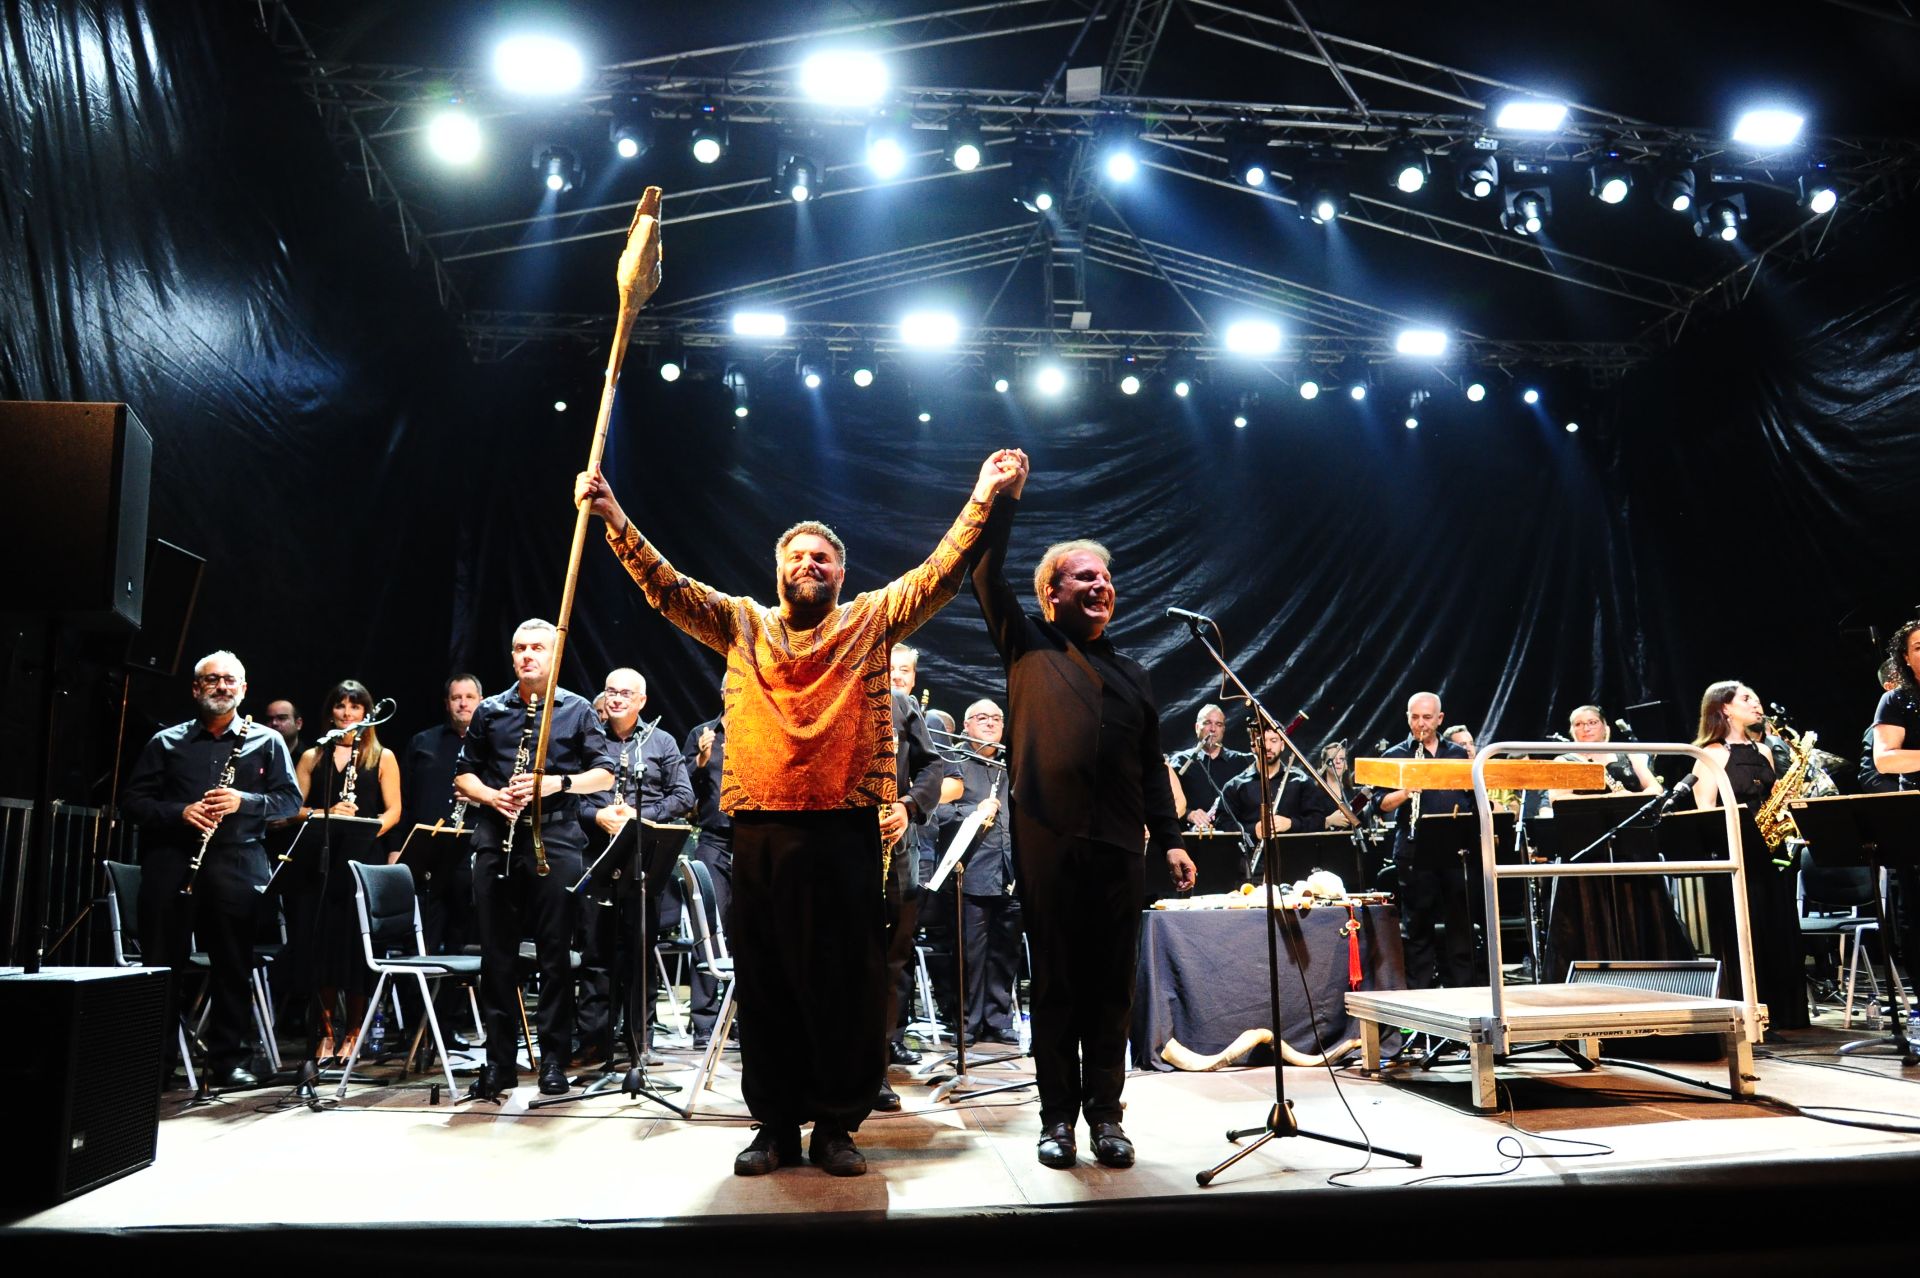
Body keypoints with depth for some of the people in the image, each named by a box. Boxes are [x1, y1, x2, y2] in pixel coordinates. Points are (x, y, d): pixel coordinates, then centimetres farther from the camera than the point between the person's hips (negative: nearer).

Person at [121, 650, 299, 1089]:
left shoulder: (266, 742, 11)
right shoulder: (166, 742, 13)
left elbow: (290, 799, 4)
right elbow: (132, 799, 8)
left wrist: (244, 801, -14)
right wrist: (178, 812, -10)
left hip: (237, 863, -1)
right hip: (171, 860, 1)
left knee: (233, 964, 1)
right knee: (163, 963, 2)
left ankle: (228, 1058, 10)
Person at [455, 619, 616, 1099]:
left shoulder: (577, 710, 6)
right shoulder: (490, 711, 13)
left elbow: (605, 774, 3)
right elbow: (463, 774, 15)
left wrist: (558, 782, -13)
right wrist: (491, 796, -5)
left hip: (556, 841, -2)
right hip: (497, 842, 3)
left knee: (555, 953, 0)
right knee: (497, 954, 5)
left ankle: (553, 1059, 9)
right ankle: (500, 1060, 14)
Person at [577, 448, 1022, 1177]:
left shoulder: (870, 621, 9)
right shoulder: (742, 624, 13)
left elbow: (939, 574, 2)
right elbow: (666, 587, 8)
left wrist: (983, 497, -6)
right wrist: (612, 516, 0)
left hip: (845, 829, -1)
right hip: (760, 828, 2)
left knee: (846, 981, 3)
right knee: (766, 980, 9)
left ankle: (837, 1124, 16)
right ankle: (775, 1124, 21)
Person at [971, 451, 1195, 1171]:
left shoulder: (1132, 674, 21)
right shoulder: (1029, 647, 11)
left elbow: (1151, 766, 18)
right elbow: (987, 577, -1)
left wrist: (1169, 839, 9)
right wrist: (1004, 498, -4)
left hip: (1119, 846, 3)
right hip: (1049, 839, -3)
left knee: (1112, 985, 6)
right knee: (1055, 983, 2)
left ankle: (1105, 1114, 16)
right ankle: (1058, 1116, 12)